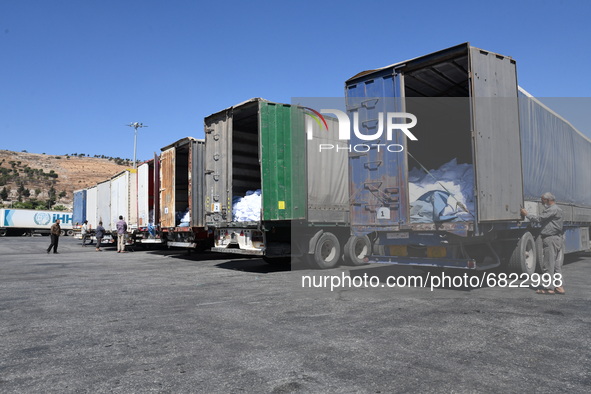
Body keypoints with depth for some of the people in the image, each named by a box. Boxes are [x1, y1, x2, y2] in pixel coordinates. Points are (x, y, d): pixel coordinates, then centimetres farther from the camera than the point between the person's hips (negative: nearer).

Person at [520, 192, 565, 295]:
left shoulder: (552, 209, -13)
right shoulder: (558, 209, 22)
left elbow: (538, 219, -16)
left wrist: (526, 214, -6)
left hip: (551, 239, -10)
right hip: (558, 239, 10)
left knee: (548, 265, -5)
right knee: (557, 264, 10)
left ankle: (549, 288, -1)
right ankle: (559, 286, 10)